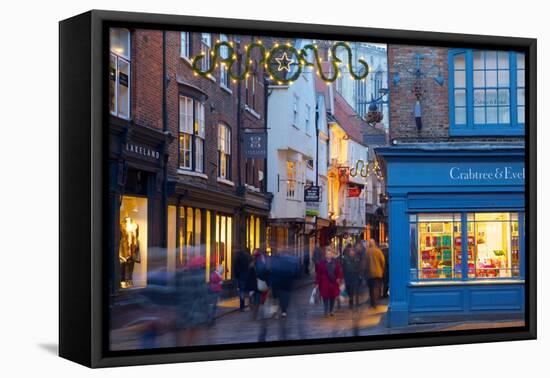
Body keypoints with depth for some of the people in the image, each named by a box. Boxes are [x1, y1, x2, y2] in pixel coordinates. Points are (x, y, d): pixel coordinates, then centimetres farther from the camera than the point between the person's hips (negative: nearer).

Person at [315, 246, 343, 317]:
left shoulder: (336, 262, 2)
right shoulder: (322, 262, -4)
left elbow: (339, 271, 5)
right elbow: (318, 273, -2)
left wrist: (339, 278, -9)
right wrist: (317, 282, -3)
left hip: (333, 282, 2)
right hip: (325, 282, -2)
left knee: (333, 297, 10)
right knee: (325, 297, -3)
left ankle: (331, 310, 25)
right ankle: (326, 311, 4)